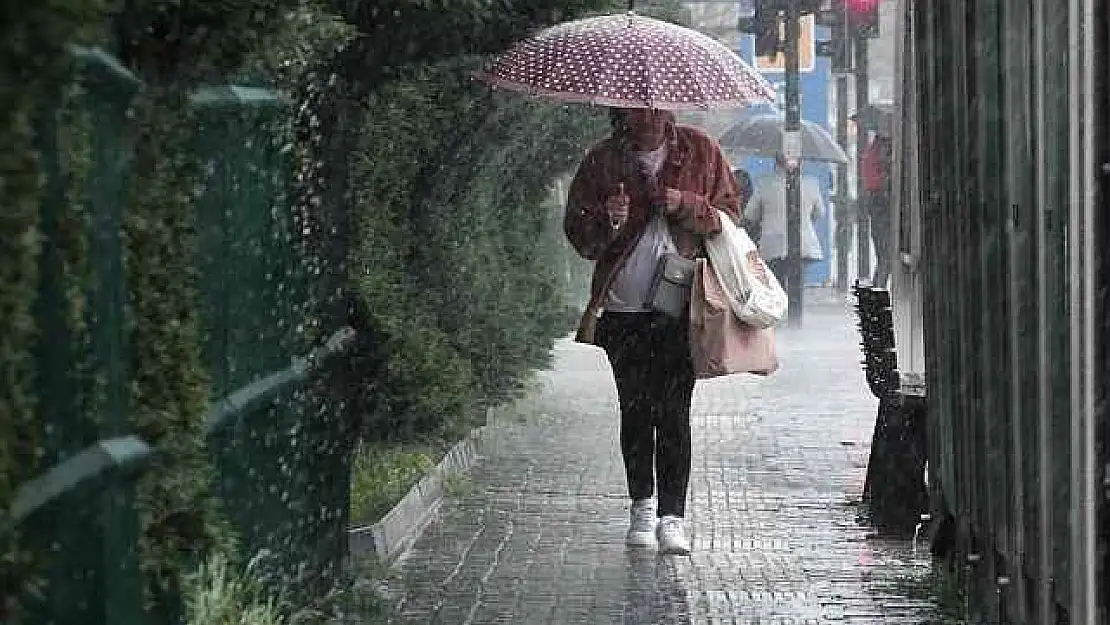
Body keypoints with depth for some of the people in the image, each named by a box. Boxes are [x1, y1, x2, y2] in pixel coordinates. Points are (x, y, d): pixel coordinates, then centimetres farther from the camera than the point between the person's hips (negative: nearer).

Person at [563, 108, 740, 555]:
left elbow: (729, 214, 7)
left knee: (673, 410, -7)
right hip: (624, 308, 1)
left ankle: (672, 515, -5)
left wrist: (685, 205, -11)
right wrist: (607, 221, -16)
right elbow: (578, 234, 7)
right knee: (635, 409, 6)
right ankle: (642, 505, 20)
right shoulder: (603, 160, 4)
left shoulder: (700, 151, 4)